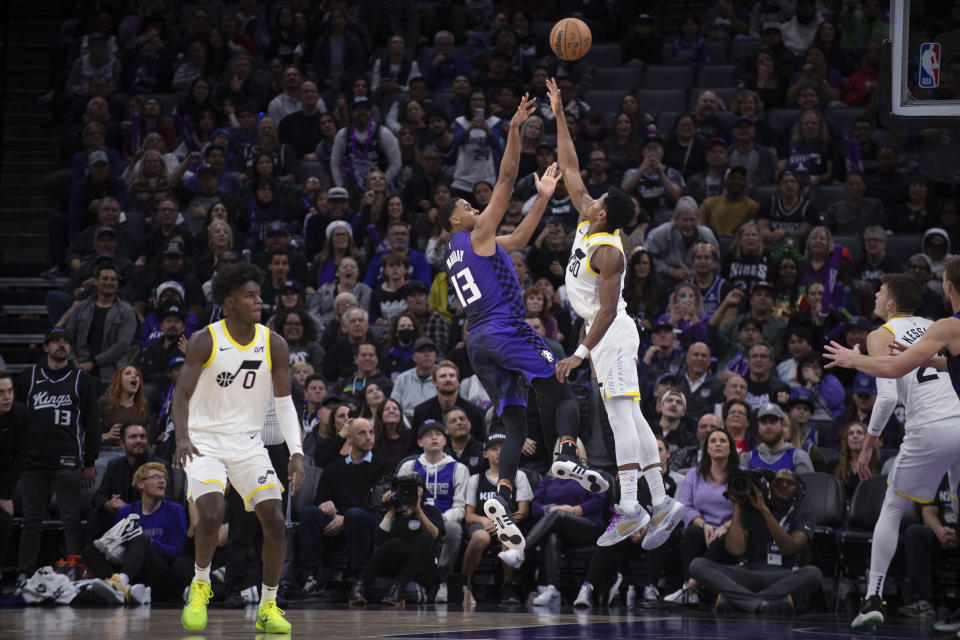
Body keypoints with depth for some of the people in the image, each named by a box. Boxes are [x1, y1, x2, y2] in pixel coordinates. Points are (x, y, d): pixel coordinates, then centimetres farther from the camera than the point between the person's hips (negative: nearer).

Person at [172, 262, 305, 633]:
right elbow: (182, 394, -12)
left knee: (275, 519, -11)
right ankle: (200, 584, 2)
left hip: (249, 444, 3)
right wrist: (182, 439, -30)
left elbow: (284, 402, 2)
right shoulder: (205, 341, -10)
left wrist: (296, 453, -10)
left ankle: (268, 607, 4)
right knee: (211, 513, -25)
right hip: (205, 442, -3)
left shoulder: (274, 345, -2)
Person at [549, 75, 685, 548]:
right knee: (629, 418, 6)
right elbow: (570, 169, 12)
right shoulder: (587, 220, 5)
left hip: (611, 334, -10)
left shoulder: (608, 251, -20)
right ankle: (660, 503, 5)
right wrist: (559, 116, 10)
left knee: (622, 418, -13)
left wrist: (582, 352, -30)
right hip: (607, 333, 10)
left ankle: (630, 509, -18)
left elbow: (607, 308, -25)